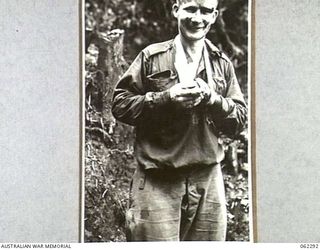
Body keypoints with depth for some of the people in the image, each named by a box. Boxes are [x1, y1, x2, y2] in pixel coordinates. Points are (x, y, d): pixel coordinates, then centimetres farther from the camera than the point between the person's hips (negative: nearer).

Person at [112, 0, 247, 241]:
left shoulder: (223, 64, 12)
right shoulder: (152, 56, 2)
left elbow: (240, 118, 10)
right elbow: (120, 104, 0)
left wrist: (213, 99, -8)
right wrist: (165, 98, -13)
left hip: (207, 179, 3)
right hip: (157, 180, -3)